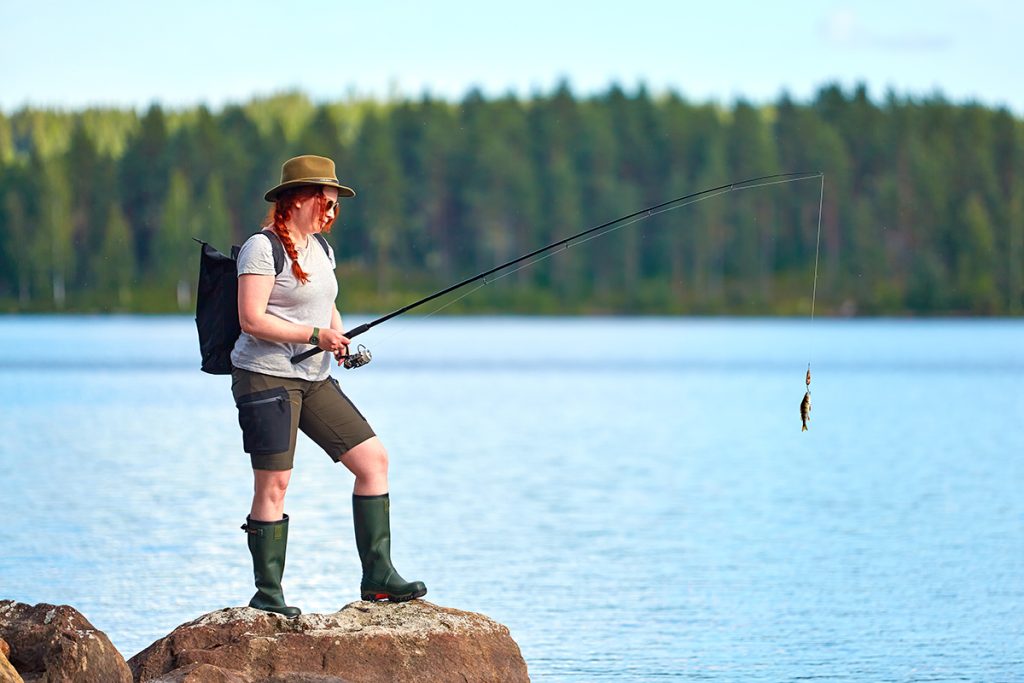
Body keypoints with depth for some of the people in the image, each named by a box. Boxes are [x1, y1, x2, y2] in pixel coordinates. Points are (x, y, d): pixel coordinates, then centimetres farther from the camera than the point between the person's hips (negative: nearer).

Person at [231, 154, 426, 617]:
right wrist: (316, 336, -17)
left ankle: (377, 575, 4)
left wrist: (339, 338, 6)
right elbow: (251, 320, -17)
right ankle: (267, 594, 1)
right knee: (274, 484, -9)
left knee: (373, 458, 1)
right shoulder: (262, 248, -10)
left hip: (314, 380, 8)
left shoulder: (320, 248, 16)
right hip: (266, 376, -8)